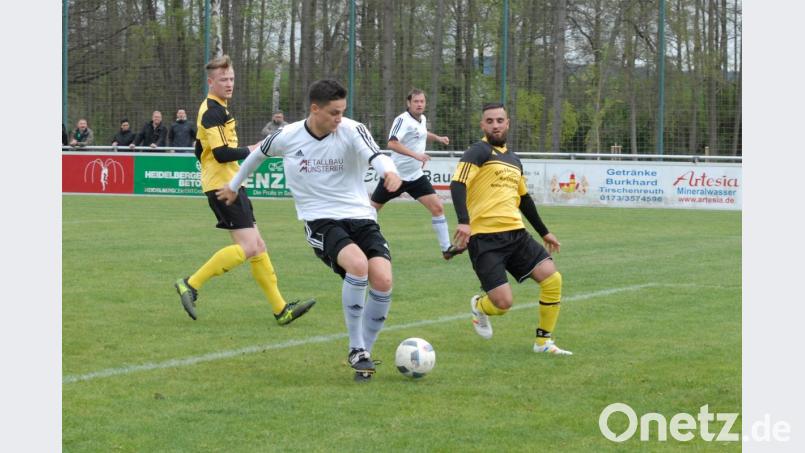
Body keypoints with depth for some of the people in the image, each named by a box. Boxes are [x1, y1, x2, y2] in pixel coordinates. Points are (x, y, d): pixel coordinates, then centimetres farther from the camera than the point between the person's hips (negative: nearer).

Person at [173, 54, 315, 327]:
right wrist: (253, 151, -12)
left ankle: (280, 309, 10)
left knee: (257, 246, 9)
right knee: (249, 248, -16)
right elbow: (221, 153, -22)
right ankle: (191, 284, -12)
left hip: (229, 184, 11)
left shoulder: (216, 109, 19)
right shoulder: (212, 111, -14)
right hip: (223, 186, -11)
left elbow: (200, 150, 27)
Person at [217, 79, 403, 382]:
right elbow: (259, 153, 19)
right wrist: (234, 186, 33)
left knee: (383, 280, -20)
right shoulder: (287, 137, -3)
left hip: (360, 217, 2)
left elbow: (376, 157, -26)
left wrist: (390, 171, -50)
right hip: (320, 221, -2)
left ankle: (364, 351, 6)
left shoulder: (352, 131, -7)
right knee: (358, 265, -32)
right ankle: (356, 351, -16)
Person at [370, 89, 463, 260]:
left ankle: (446, 248, -5)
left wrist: (437, 137, 16)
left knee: (437, 207, -7)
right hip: (396, 174, -6)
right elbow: (392, 143, -32)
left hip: (416, 176, 6)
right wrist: (415, 155, -38)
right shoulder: (403, 119, -17)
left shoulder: (422, 119, 7)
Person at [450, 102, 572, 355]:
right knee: (503, 303, -15)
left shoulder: (513, 159, 20)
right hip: (485, 238, -7)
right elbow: (457, 185, -18)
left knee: (552, 278, -8)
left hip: (516, 234, 7)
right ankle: (479, 306, 23)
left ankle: (544, 342, 6)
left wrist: (544, 232, 34)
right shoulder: (479, 152, -5)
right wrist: (464, 221, -32)